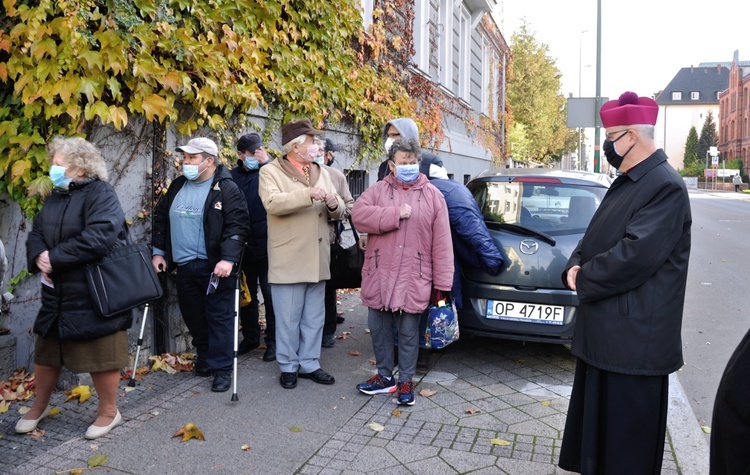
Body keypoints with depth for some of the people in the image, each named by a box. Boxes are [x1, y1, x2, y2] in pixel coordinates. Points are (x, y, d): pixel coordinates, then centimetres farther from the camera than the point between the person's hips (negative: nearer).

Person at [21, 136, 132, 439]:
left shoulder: (101, 193, -14)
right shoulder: (56, 196, 12)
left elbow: (98, 238, -27)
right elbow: (36, 233, 11)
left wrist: (55, 258, -21)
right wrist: (39, 257, -12)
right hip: (57, 291, 8)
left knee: (101, 354, 3)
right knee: (46, 349, 19)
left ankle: (109, 412, 21)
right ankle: (39, 406, 39)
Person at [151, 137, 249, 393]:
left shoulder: (226, 188, -9)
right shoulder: (177, 186, 12)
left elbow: (237, 226, -15)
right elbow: (161, 218, 21)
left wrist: (228, 259, -25)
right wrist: (159, 251, 16)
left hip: (215, 266, -6)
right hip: (184, 266, 7)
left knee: (219, 316, -1)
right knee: (193, 316, 15)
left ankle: (221, 368, 8)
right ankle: (204, 357, 33)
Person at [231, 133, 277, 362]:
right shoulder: (231, 177, 4)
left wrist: (267, 163, -21)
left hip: (266, 245, -3)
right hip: (241, 246, 3)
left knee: (270, 294, 6)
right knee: (246, 294, 15)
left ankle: (273, 341, 18)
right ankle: (250, 337, 31)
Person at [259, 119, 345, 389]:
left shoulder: (322, 172, 14)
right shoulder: (270, 172, -2)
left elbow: (339, 213, 11)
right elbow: (272, 203, -22)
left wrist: (334, 204, -12)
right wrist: (308, 195, -29)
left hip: (317, 259, 5)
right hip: (288, 260, -5)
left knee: (314, 317, 13)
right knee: (288, 319, 5)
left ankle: (310, 364, 26)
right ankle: (288, 366, 21)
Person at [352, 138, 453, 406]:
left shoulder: (433, 195, 2)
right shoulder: (377, 190, 6)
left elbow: (442, 243, -2)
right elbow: (358, 214, -13)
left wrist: (443, 283, -7)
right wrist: (395, 214, -18)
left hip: (414, 280, -2)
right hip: (379, 277, 2)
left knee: (408, 333, 7)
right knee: (379, 329, 12)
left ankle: (406, 381, 24)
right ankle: (385, 376, 30)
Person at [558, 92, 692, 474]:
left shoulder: (665, 187, -17)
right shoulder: (626, 182, 13)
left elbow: (635, 256, -27)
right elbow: (595, 237, 17)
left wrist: (582, 278, -13)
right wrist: (576, 265, -3)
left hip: (633, 339, -9)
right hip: (603, 330, 9)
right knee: (597, 423, 22)